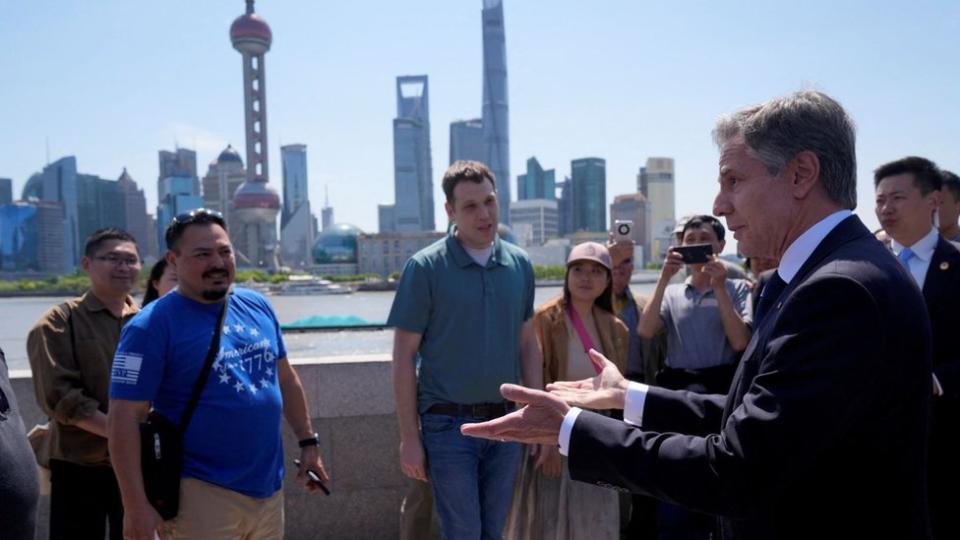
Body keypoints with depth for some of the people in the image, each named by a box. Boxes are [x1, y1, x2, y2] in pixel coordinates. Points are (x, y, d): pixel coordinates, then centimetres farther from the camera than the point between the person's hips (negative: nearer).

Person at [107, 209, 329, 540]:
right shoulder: (152, 326, -12)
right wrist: (136, 506, -16)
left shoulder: (257, 306, 5)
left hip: (269, 487, 6)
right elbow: (124, 418, -14)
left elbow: (285, 378, 15)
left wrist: (307, 442, 13)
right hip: (202, 494, -6)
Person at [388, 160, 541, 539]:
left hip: (506, 422, 4)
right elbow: (404, 357, -6)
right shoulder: (425, 268, -9)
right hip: (450, 424, -4)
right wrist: (410, 437, -8)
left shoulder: (520, 264, 3)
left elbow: (527, 343, 10)